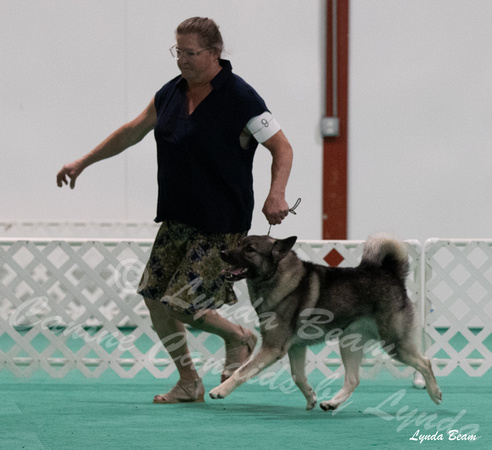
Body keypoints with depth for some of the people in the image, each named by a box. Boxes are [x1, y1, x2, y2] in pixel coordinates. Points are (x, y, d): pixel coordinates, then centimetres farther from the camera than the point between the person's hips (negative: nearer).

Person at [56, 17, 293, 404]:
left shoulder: (240, 99, -14)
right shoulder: (171, 94, 6)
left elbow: (282, 148, -11)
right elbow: (133, 132, 20)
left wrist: (277, 194, -28)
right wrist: (83, 163, 22)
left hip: (221, 226, -8)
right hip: (177, 219, 8)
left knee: (179, 305, -13)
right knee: (154, 297, 4)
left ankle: (239, 337, 16)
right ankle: (189, 383, 18)